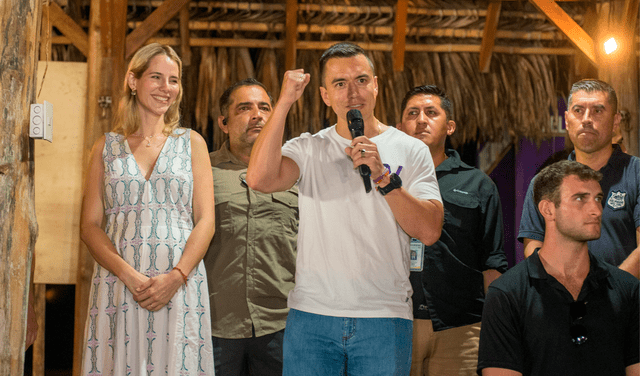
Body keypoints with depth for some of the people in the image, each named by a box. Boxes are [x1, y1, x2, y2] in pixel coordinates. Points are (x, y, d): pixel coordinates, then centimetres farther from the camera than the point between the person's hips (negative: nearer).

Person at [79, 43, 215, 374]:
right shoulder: (106, 147, 11)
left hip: (180, 285, 0)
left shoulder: (192, 143, 10)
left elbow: (205, 221, 4)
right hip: (117, 285, 0)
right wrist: (130, 276, -11)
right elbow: (90, 226, 5)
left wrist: (175, 277, -11)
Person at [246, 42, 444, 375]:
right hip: (311, 314, 0)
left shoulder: (410, 150, 6)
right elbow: (259, 178, -13)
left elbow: (429, 232, -3)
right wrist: (284, 101, -9)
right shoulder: (308, 148, 7)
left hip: (384, 320, 0)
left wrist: (383, 177, -14)